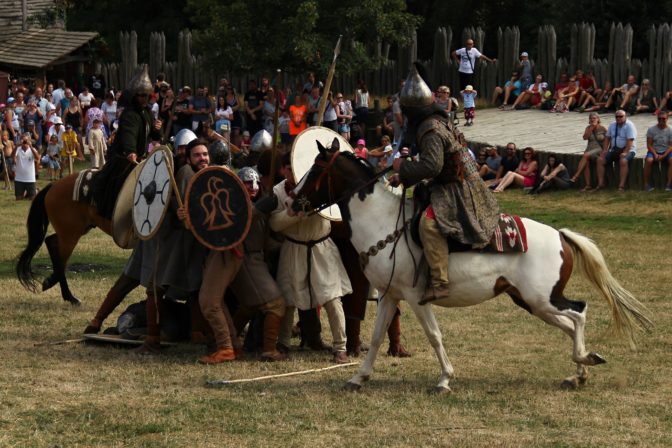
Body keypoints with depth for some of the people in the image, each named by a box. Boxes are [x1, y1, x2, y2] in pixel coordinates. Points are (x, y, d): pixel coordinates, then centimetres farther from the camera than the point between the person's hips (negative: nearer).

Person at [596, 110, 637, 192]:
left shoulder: (629, 125, -9)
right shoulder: (612, 125, 13)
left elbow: (630, 141, -17)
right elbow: (607, 138, 14)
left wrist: (625, 153, -26)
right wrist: (604, 150, 1)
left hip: (628, 150, -6)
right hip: (614, 150, 6)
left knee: (623, 161, -37)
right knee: (600, 160, -12)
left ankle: (621, 186, -36)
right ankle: (600, 183, -9)